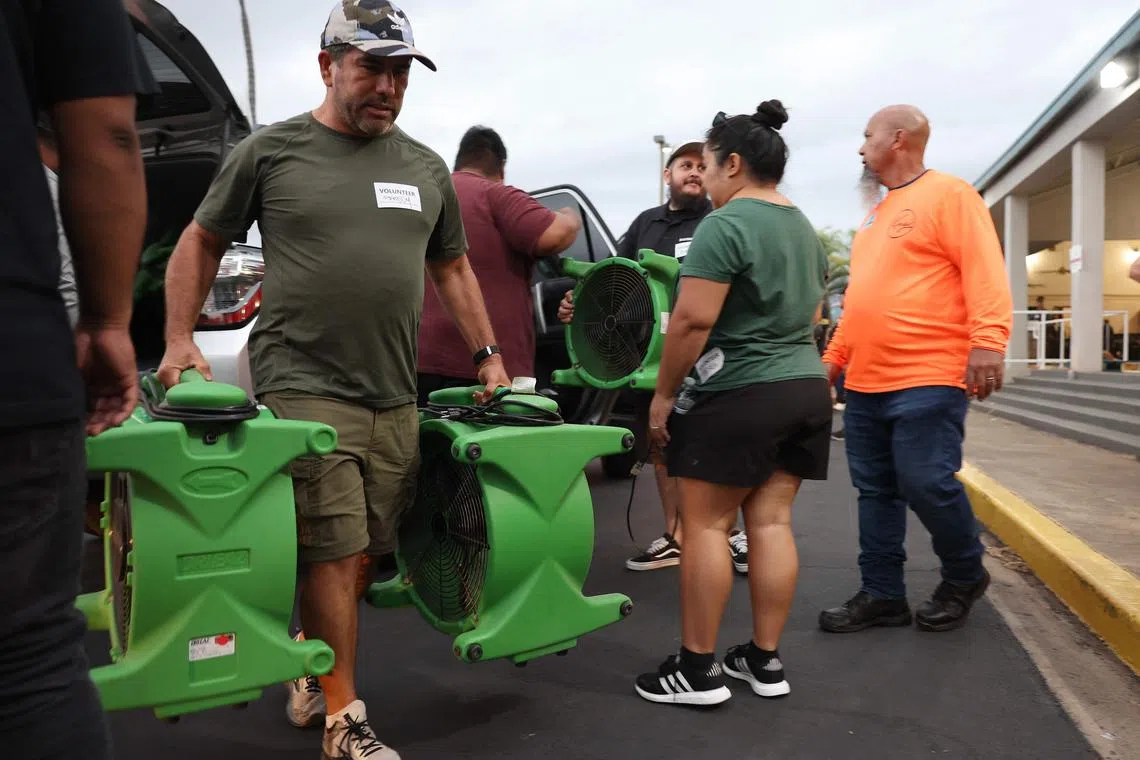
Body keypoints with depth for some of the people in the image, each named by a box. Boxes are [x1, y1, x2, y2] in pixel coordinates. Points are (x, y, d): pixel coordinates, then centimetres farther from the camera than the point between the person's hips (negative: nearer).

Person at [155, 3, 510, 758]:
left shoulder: (426, 168, 14)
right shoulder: (272, 150, 2)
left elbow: (453, 268, 22)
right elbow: (200, 244, 10)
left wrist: (488, 353, 15)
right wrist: (180, 339, 0)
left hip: (395, 398, 5)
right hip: (304, 389, -4)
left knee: (359, 554, 11)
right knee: (333, 553, -4)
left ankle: (309, 674, 33)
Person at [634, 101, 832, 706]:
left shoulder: (724, 225, -13)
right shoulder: (804, 228, 15)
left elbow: (693, 319, -20)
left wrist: (664, 393, -12)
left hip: (737, 396, -8)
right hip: (805, 389, 9)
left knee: (705, 525, 0)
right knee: (771, 523, 11)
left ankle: (697, 670, 7)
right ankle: (765, 661, 18)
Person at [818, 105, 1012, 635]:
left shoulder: (948, 194, -4)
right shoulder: (876, 215, 22)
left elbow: (985, 273, -14)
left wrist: (987, 342, -26)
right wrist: (835, 356, 23)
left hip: (927, 380, -8)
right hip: (866, 384, 9)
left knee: (926, 484, -6)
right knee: (876, 492, 9)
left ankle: (965, 577, 20)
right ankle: (882, 595, 19)